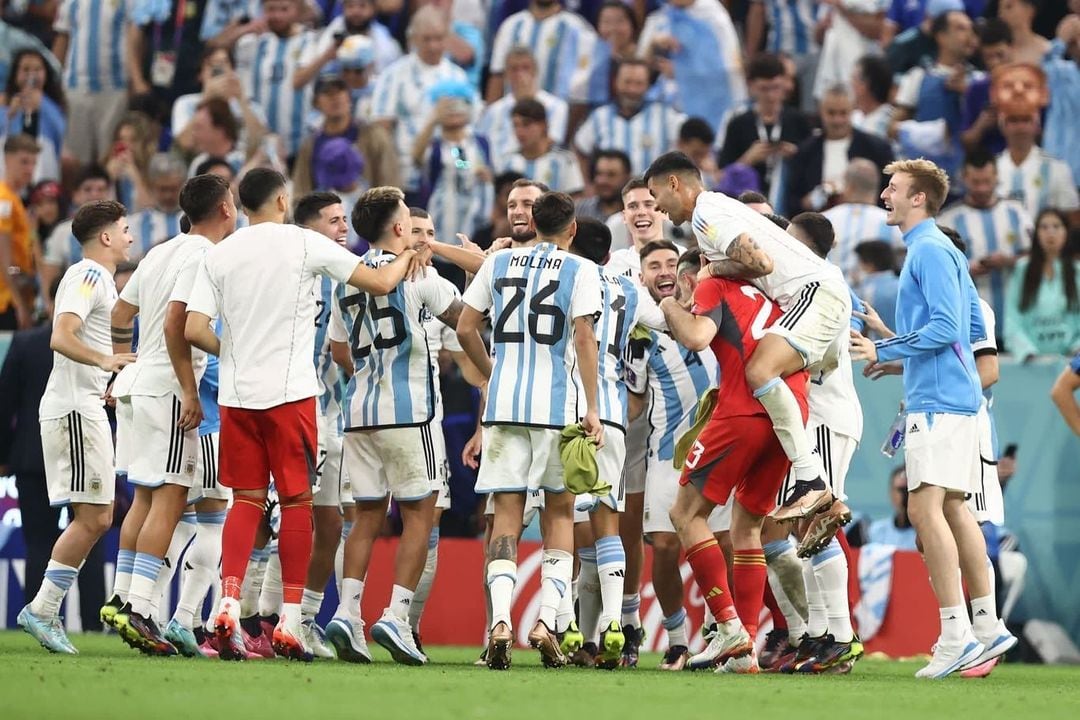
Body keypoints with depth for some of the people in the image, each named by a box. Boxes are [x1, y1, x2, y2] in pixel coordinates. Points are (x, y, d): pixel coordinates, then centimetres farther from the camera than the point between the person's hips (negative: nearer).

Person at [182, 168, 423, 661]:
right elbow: (380, 283, 1)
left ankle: (228, 605, -6)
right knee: (296, 501, 4)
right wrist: (407, 257, 21)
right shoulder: (304, 243, -3)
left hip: (236, 394, 3)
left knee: (246, 500, 9)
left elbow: (194, 330, 0)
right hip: (290, 392, -3)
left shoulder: (219, 255, 6)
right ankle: (290, 620, 2)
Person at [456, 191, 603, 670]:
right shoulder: (580, 272, 2)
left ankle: (500, 620, -17)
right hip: (558, 405, -2)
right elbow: (584, 336, -8)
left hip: (504, 403, 2)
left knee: (506, 516, 2)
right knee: (559, 513, 11)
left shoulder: (499, 263, 10)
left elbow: (465, 329, 8)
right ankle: (546, 621, -2)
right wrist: (591, 409, -7)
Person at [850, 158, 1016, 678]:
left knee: (926, 507, -14)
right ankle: (987, 627, 15)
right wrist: (904, 354, 22)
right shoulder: (942, 250, 20)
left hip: (937, 400, -11)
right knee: (951, 508, 13)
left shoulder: (930, 250, -11)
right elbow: (976, 327, 23)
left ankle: (955, 636, -18)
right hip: (952, 396, 11)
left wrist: (884, 351, -16)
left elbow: (947, 326, -20)